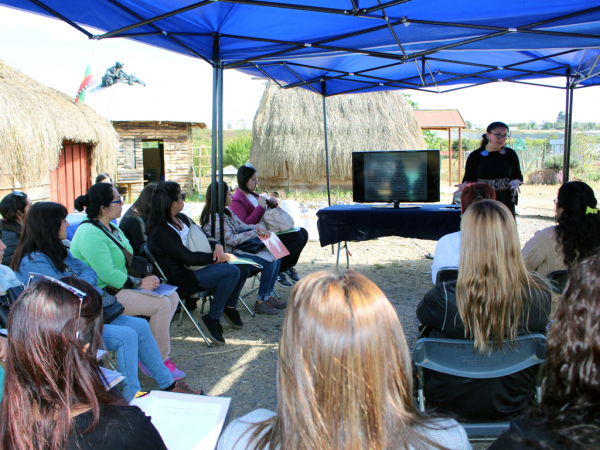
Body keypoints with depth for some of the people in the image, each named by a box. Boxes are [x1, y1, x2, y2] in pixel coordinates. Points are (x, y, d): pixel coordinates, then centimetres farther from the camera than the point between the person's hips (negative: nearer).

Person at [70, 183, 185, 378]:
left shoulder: (111, 227, 14)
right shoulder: (90, 234, -20)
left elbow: (128, 260, 17)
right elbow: (107, 273, -26)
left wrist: (146, 279, -1)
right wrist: (139, 283, -17)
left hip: (119, 286, 11)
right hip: (103, 295, -10)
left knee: (172, 296, -1)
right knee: (161, 304, -22)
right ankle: (158, 361, -8)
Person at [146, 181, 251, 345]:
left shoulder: (182, 219, 10)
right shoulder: (160, 231, -19)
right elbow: (188, 258, -23)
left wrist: (217, 246, -5)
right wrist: (219, 257, -18)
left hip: (198, 267, 9)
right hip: (182, 279, -9)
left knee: (243, 266, -4)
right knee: (232, 271, -27)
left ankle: (229, 307, 13)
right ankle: (212, 320, -18)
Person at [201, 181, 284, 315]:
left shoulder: (227, 212, 13)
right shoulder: (214, 217, -18)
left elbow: (242, 226, 16)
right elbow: (232, 240, -22)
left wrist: (258, 227, -6)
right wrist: (256, 232, -18)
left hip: (237, 250, 10)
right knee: (270, 261, -20)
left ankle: (269, 296, 3)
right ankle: (261, 301, -10)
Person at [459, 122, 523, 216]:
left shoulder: (510, 154, 7)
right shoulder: (475, 155, 1)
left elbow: (518, 176, 13)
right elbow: (468, 179, 5)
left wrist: (516, 182, -10)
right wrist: (465, 185, -17)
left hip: (505, 202, 2)